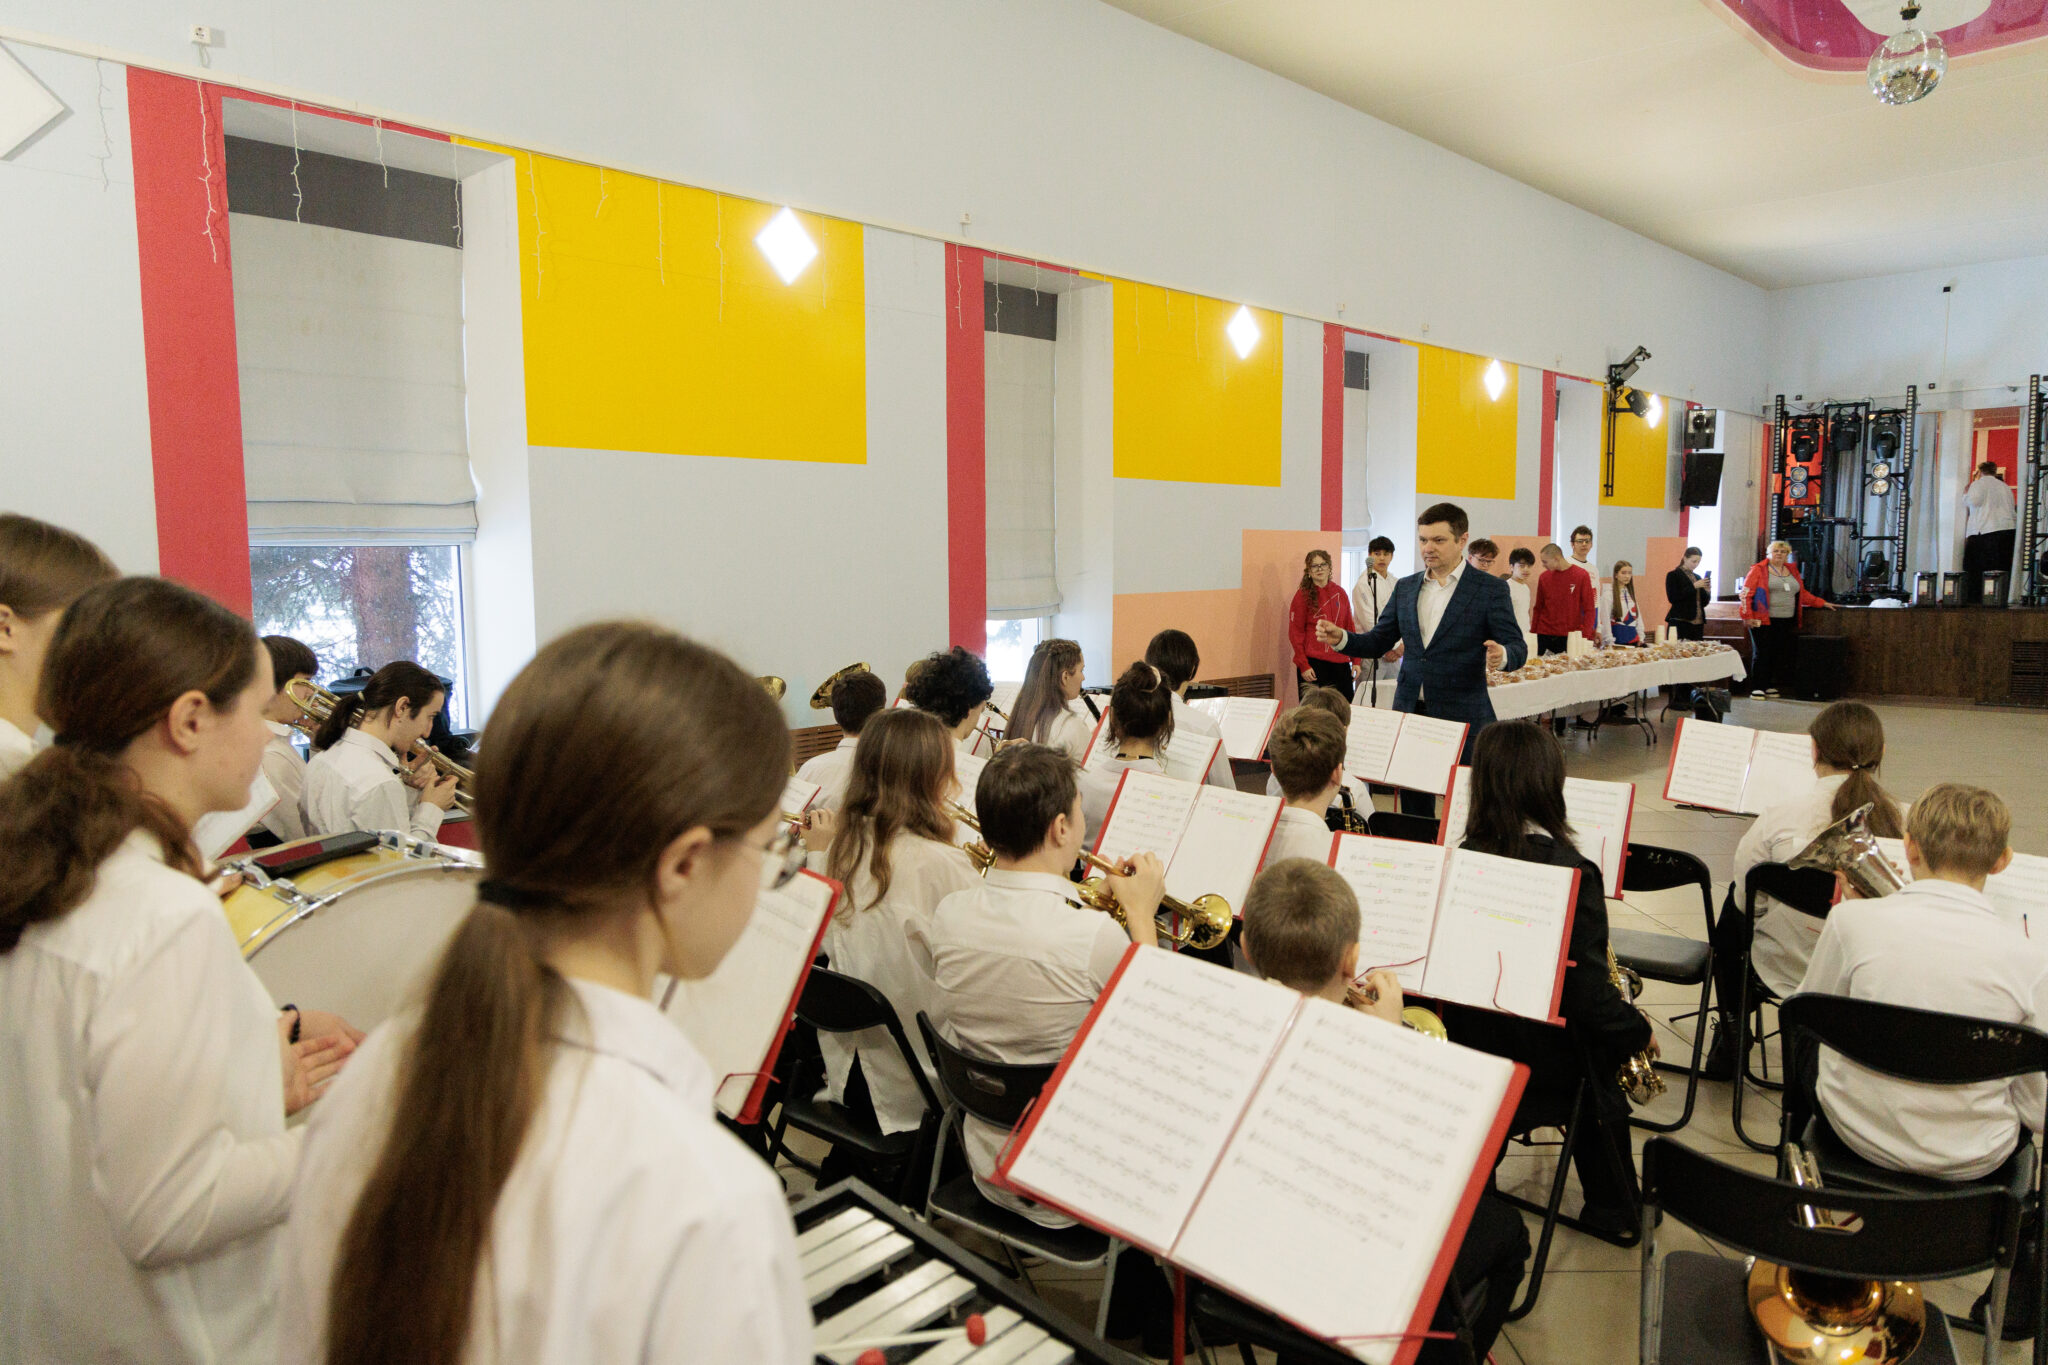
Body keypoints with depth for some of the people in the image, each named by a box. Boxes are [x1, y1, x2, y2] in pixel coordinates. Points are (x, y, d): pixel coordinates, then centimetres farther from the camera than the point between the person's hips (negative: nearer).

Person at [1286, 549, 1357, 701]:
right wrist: (1303, 665, -11)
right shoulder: (1303, 595, -1)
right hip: (1314, 664, -4)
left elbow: (1349, 628, 16)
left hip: (1340, 663, 4)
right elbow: (1295, 633, -3)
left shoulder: (1340, 593, 11)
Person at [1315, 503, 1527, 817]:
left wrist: (1501, 655, -29)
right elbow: (1377, 643, 13)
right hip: (1410, 713, 4)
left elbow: (1517, 648, -6)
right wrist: (1341, 639, -5)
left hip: (1461, 718, -4)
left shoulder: (1490, 589, -3)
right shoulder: (1405, 588, 11)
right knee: (1413, 806, 10)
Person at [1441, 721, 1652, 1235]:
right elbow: (1589, 995, -21)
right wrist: (1641, 1031, -1)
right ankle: (1612, 1211, 43)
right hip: (1546, 1071, -4)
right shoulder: (1570, 872, -23)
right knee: (1608, 1051, 29)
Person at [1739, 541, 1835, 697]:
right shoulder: (1758, 570, -1)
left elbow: (1802, 594, 26)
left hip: (1786, 622, 6)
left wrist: (1822, 603, 20)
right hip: (1764, 621, -6)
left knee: (1777, 655, 5)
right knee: (1762, 654, -6)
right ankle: (1758, 688, -4)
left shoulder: (1792, 571, 18)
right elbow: (1746, 594, -6)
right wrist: (1747, 616, -13)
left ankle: (1769, 687, 13)